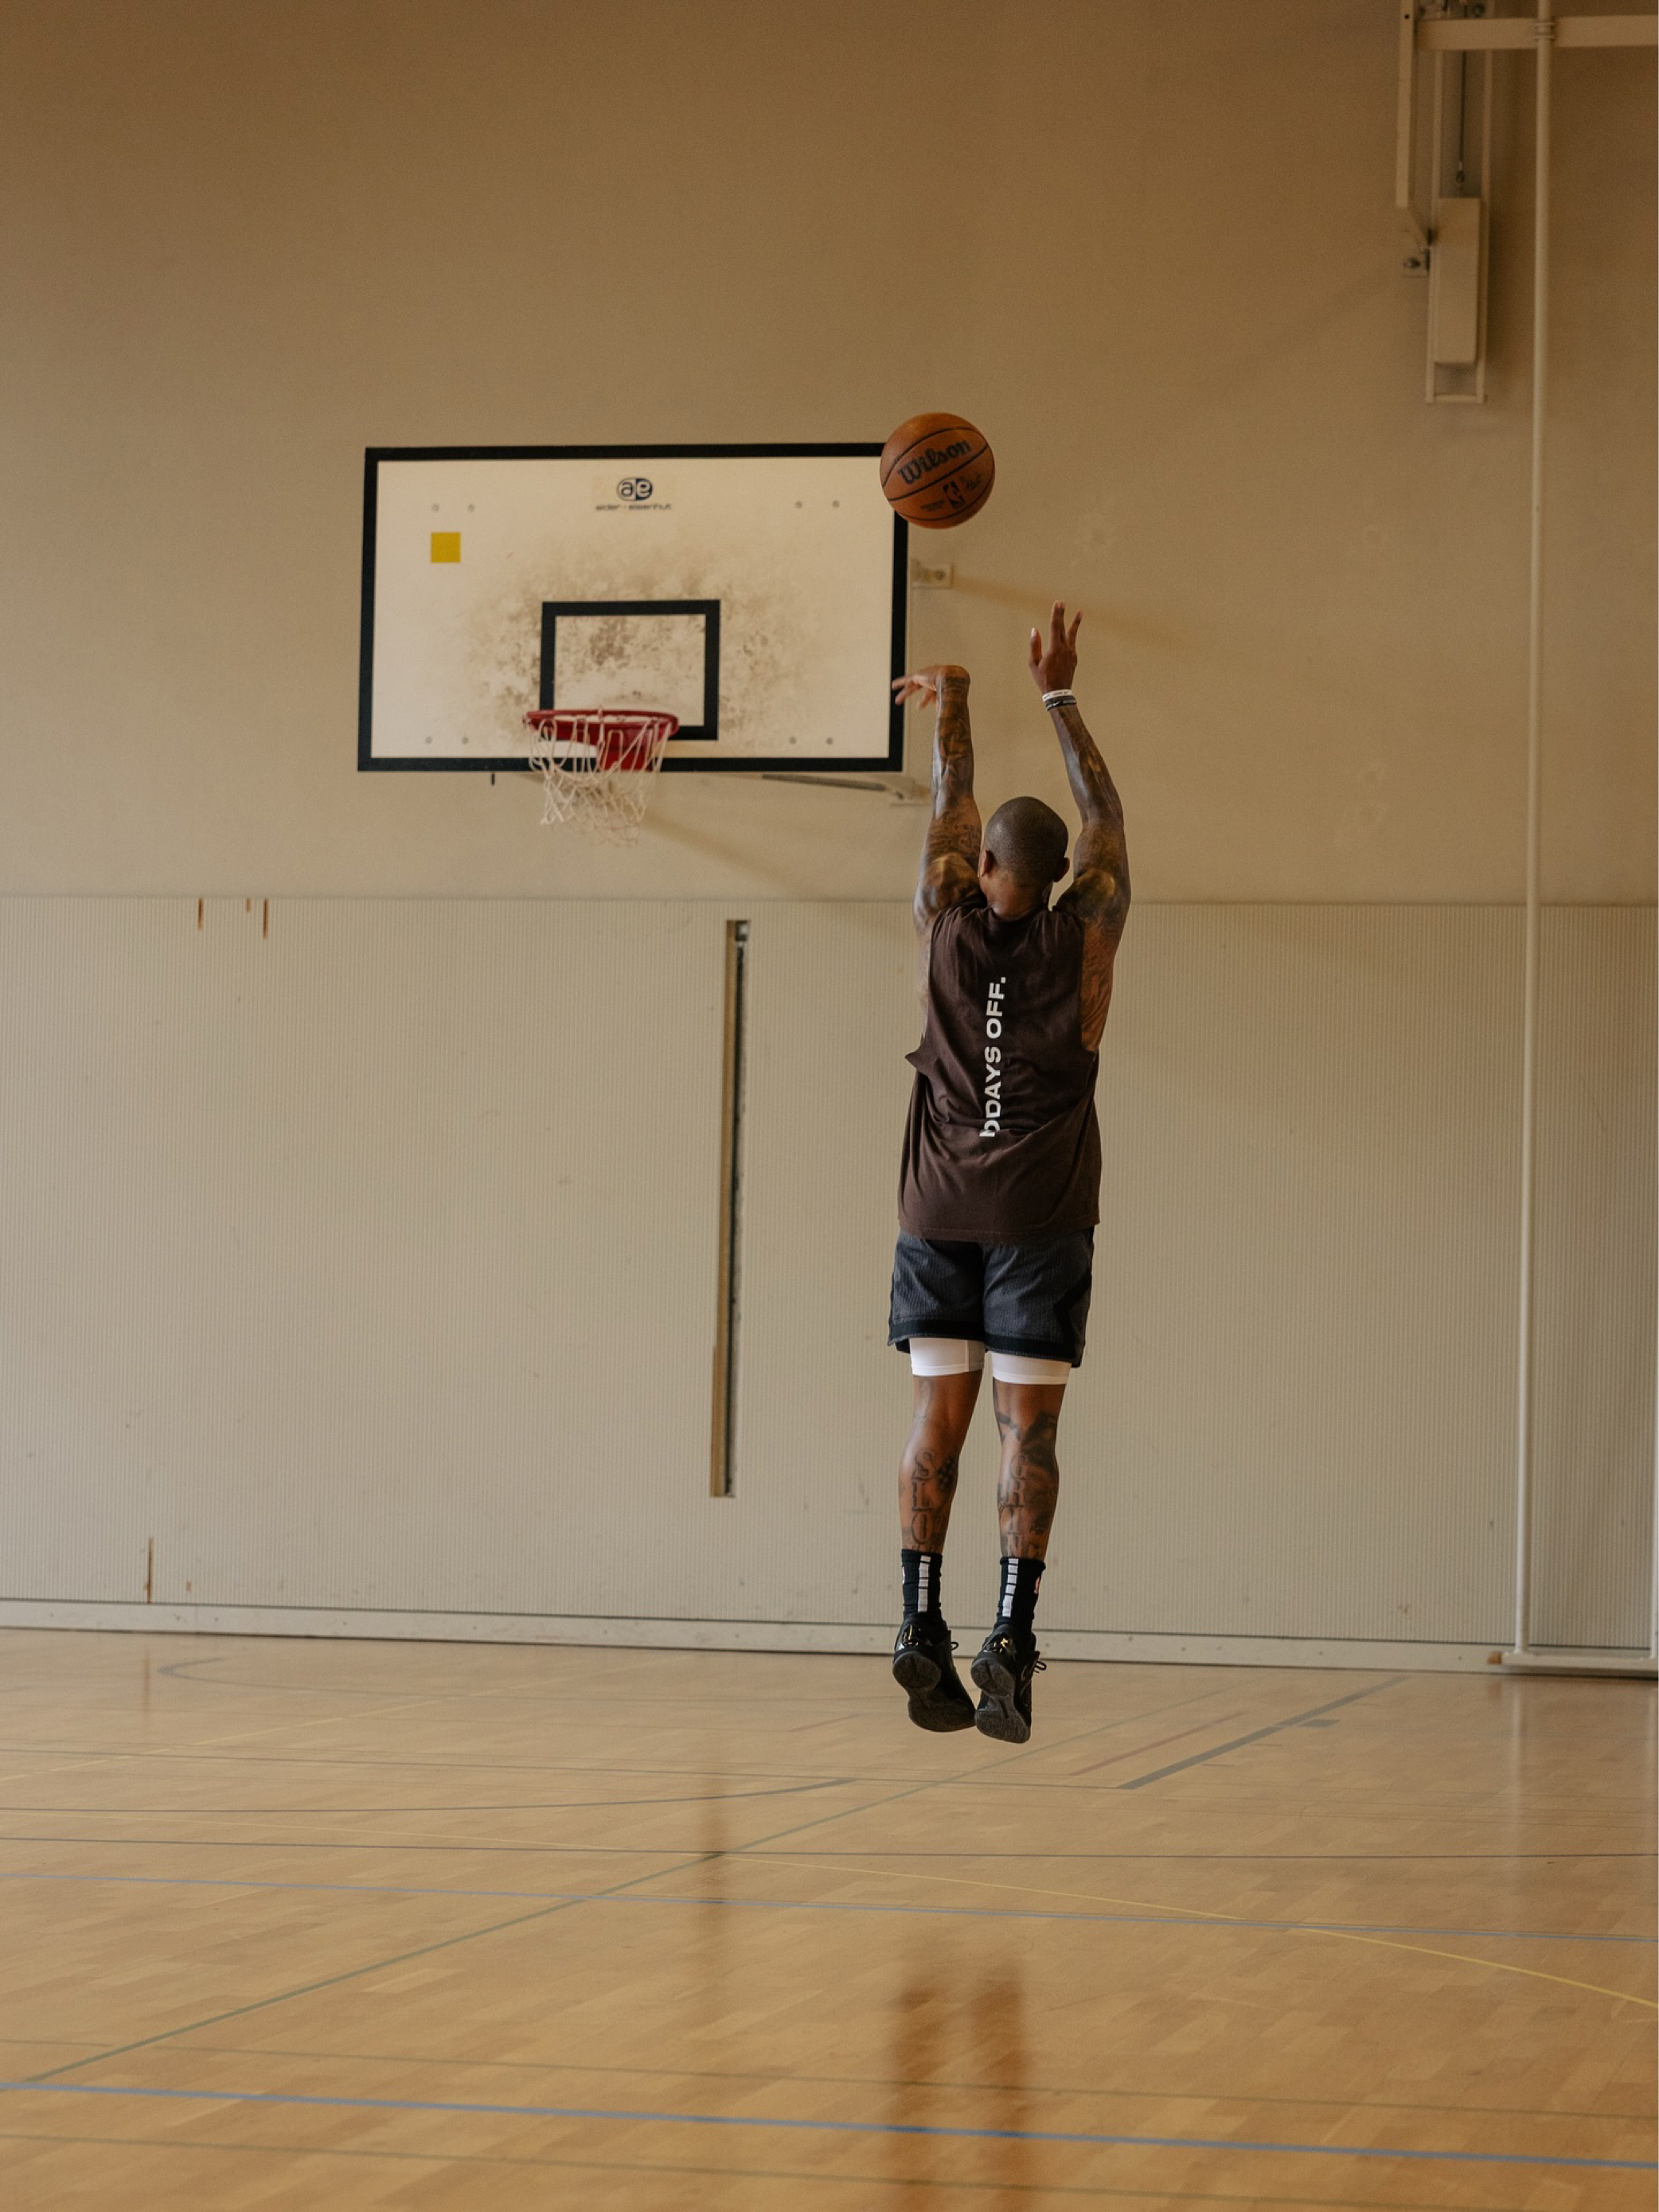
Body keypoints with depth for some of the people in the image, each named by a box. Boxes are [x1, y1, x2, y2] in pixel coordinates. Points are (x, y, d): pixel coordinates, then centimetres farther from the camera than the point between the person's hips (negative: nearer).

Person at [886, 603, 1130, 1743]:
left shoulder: (947, 924, 0)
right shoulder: (1085, 935, -3)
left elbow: (951, 804, 16)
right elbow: (1105, 814, 12)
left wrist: (954, 699, 31)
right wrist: (1059, 692, 20)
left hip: (941, 1214, 2)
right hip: (1042, 1219, -2)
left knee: (939, 1421, 5)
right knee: (1029, 1426, -3)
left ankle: (923, 1626, -4)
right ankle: (1013, 1629, -15)